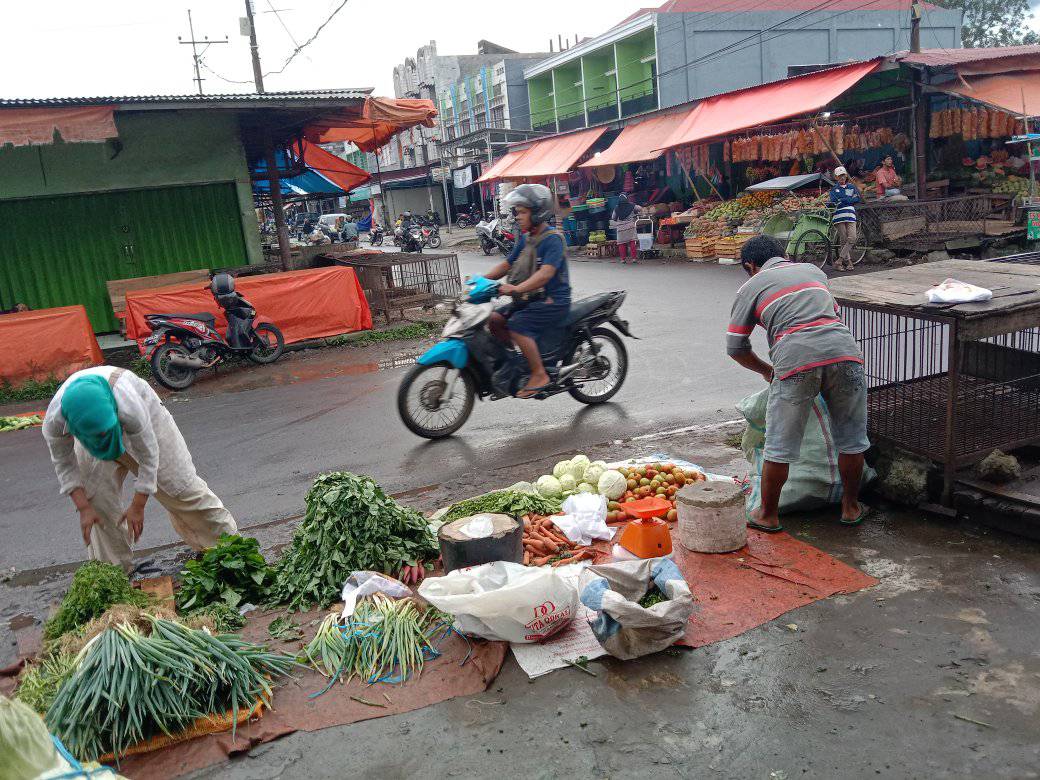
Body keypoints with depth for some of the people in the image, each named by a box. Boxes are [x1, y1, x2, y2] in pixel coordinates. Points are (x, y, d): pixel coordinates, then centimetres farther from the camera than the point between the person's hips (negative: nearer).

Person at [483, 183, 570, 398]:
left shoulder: (552, 239, -15)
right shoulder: (526, 238, 13)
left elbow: (546, 273, -29)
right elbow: (507, 264, 16)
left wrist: (516, 288, -40)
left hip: (553, 300, -9)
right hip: (530, 299, 9)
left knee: (517, 326, -27)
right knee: (495, 320, -4)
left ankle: (539, 374, -18)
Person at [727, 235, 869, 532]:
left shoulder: (751, 286, 18)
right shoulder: (813, 270, 30)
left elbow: (735, 347, 17)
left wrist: (766, 370, 32)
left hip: (796, 358, -4)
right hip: (843, 349, 4)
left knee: (780, 446, 8)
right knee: (851, 438, 19)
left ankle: (768, 516, 21)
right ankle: (850, 507, 33)